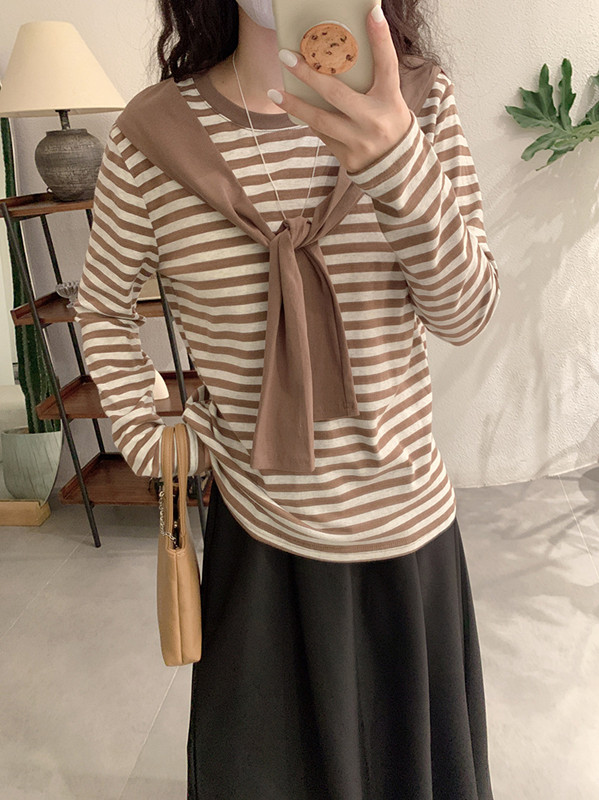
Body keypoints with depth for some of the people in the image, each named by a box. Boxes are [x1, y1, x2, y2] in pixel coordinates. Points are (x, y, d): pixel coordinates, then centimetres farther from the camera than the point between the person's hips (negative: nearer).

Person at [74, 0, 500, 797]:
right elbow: (103, 307, 5)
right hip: (257, 532, -1)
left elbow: (464, 315, -13)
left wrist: (398, 161, -29)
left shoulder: (421, 102, -6)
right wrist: (145, 438, -4)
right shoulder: (152, 136, -10)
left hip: (411, 525, 2)